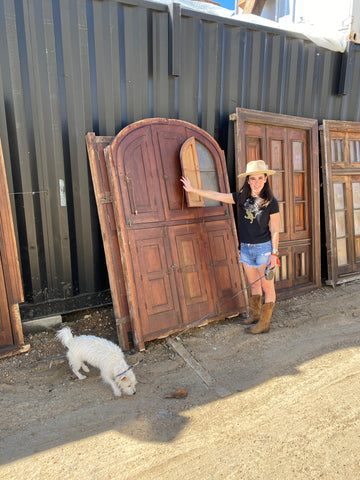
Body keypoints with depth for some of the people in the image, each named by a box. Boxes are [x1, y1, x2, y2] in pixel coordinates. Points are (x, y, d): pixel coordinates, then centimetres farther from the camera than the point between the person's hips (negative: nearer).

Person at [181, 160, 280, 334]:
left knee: (267, 287, 3)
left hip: (263, 248, -5)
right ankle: (255, 314, 34)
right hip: (245, 247, 5)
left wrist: (274, 254, -11)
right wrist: (193, 189, 9)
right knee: (254, 285, 17)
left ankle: (264, 322, 14)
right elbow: (217, 196, 7)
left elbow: (274, 231, -8)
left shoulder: (270, 202, -8)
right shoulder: (241, 198, 3)